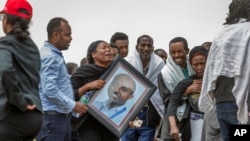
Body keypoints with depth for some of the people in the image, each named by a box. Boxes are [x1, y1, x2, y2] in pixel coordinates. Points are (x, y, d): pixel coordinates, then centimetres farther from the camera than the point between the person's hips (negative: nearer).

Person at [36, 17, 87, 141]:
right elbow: (50, 90, -23)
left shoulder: (56, 55, 18)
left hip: (62, 117, 10)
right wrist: (73, 105, -15)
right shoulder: (49, 56, -14)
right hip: (52, 118, -10)